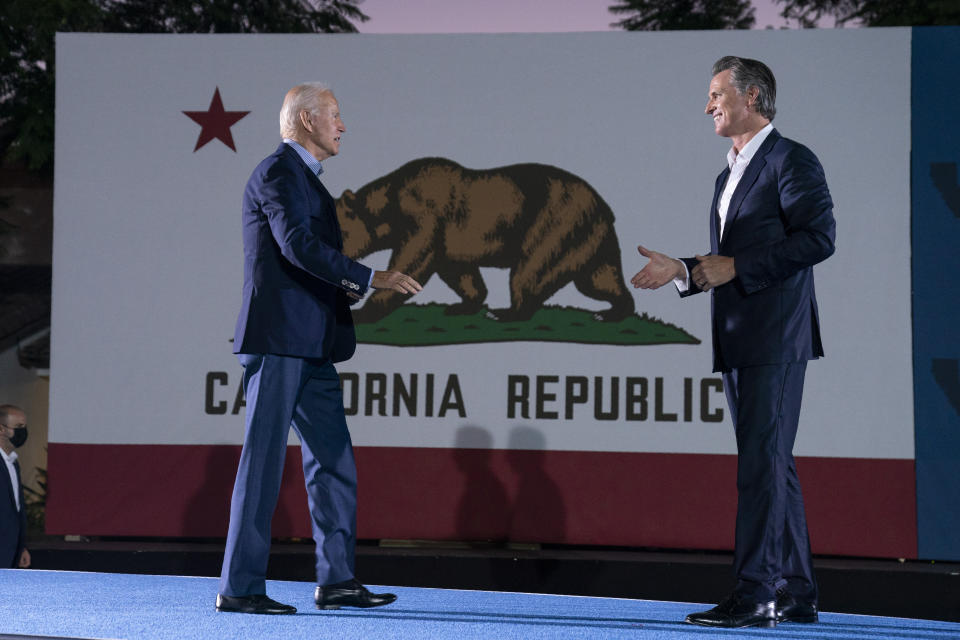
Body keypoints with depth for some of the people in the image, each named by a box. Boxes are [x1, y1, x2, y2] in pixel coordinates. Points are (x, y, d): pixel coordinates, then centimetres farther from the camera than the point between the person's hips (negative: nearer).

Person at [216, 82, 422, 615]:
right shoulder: (277, 172, -9)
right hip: (278, 338, -10)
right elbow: (298, 245, -22)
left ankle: (336, 580, 14)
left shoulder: (305, 177, 22)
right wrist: (370, 279, -22)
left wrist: (341, 289, 11)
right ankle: (240, 587, -1)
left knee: (334, 460, 9)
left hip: (311, 347, 10)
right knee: (263, 461, -6)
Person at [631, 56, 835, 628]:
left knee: (762, 464, -12)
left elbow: (820, 237, -18)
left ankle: (754, 593, -12)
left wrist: (735, 268, -16)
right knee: (772, 467, 10)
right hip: (738, 343, 9)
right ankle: (797, 593, 15)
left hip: (776, 339, -9)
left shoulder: (792, 161, -6)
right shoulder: (730, 175, 22)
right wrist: (682, 272, 6)